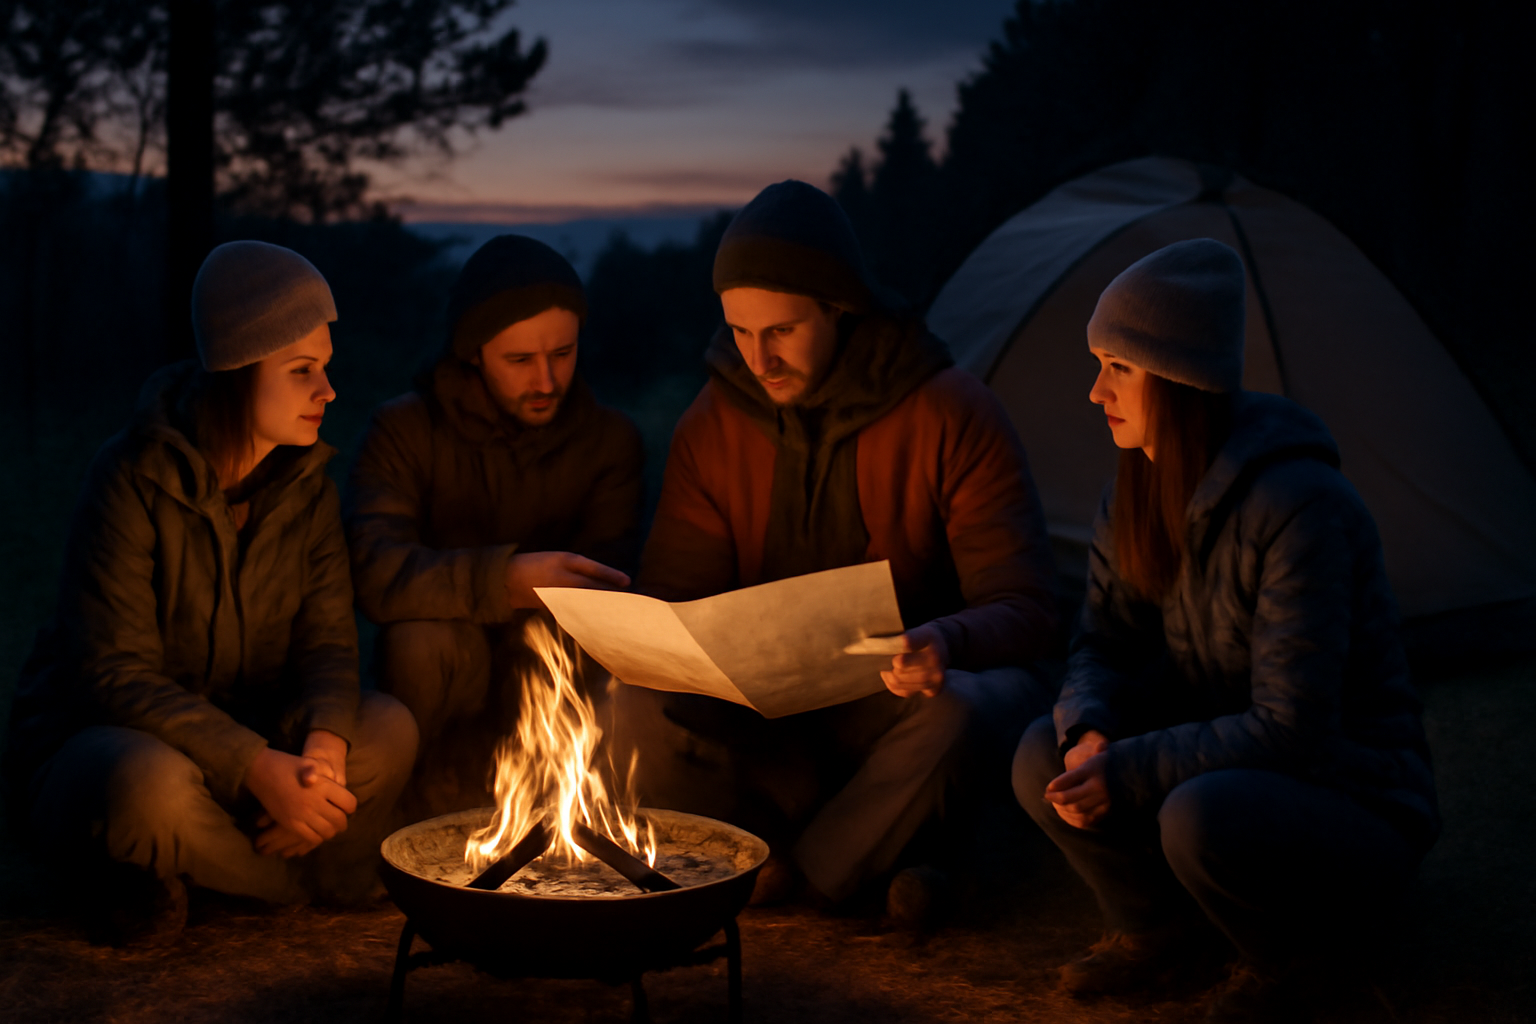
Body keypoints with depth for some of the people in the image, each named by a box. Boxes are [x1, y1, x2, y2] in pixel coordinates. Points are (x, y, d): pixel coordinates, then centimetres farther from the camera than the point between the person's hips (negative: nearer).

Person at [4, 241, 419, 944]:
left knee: (388, 729, -20)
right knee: (153, 783, -40)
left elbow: (328, 640, -6)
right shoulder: (134, 478, -20)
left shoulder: (305, 484, -2)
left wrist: (324, 743, -29)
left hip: (242, 742, 5)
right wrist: (258, 767, -34)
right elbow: (114, 672, -24)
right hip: (96, 737, -5)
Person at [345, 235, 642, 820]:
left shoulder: (610, 439, 1)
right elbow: (375, 573, -24)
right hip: (448, 686, -1)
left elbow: (607, 595, -12)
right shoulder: (406, 430, -5)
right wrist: (501, 580, -40)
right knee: (422, 641, -33)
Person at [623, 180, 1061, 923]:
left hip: (906, 700, -2)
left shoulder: (955, 417, -15)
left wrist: (948, 642, -39)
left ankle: (803, 866, -12)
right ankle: (873, 847, -14)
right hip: (768, 712, 3)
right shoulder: (713, 425, -4)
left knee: (965, 707, -37)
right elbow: (675, 598, 1)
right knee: (642, 707, -26)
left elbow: (1024, 609, -16)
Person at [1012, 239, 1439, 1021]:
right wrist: (1088, 733, -21)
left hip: (1354, 805, -6)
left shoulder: (1300, 509, -28)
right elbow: (1103, 644, 2)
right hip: (1221, 768, 7)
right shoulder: (1139, 496, -3)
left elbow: (1290, 728, -28)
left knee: (1202, 816, -37)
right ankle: (1158, 930, 8)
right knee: (1045, 758, -16)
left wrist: (1129, 771, -31)